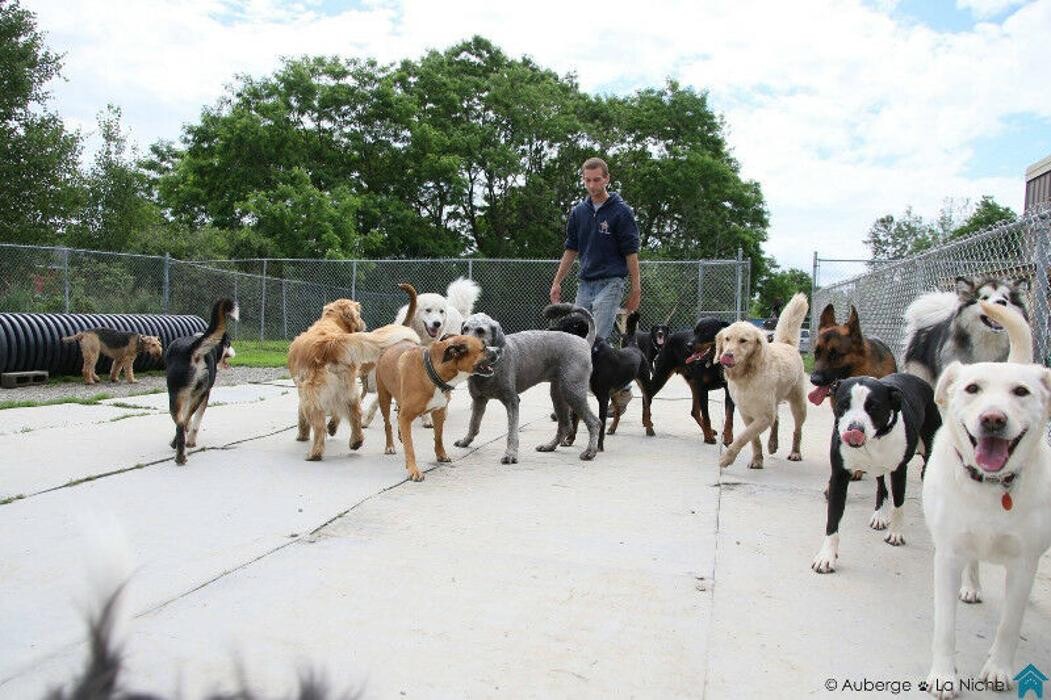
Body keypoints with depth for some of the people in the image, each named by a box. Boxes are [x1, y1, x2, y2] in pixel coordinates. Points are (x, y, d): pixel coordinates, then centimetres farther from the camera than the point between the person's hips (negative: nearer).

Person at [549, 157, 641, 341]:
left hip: (610, 283, -6)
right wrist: (557, 282, 13)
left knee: (597, 339, -14)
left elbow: (631, 252, -6)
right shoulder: (578, 212, 11)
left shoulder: (621, 211, -6)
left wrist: (636, 289, -8)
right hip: (584, 284, 6)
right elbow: (571, 250, 17)